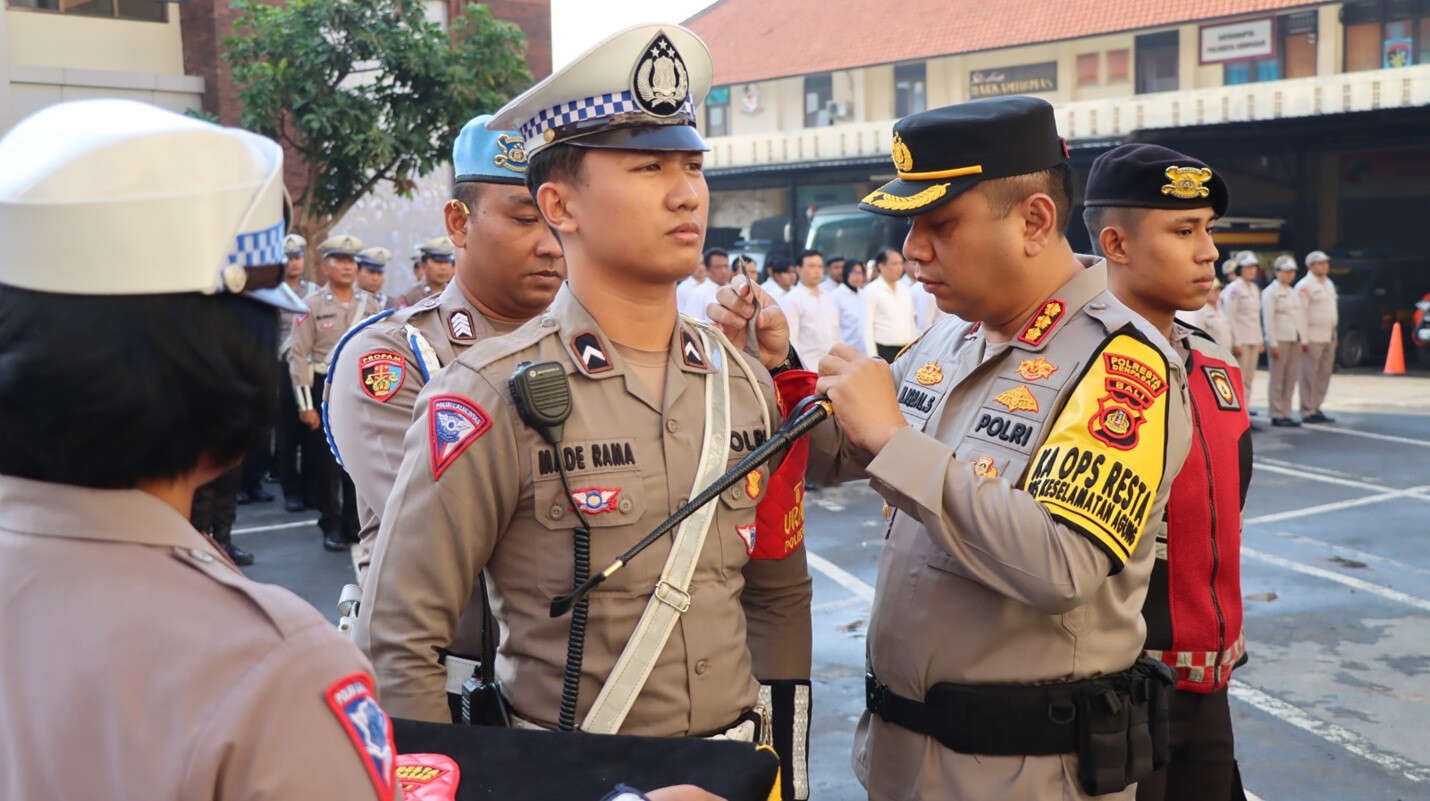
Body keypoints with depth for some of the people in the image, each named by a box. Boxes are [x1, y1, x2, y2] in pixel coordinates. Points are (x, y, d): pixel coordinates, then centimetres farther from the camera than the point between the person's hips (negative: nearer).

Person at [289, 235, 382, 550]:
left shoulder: (369, 304, 8)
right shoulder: (312, 305, -3)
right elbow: (299, 355, -5)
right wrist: (306, 405, -9)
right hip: (324, 389, -3)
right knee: (326, 461, 2)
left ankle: (355, 523, 17)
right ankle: (332, 527, 13)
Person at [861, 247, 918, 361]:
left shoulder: (905, 288, 13)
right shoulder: (871, 290, -3)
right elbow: (867, 328, -7)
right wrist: (874, 359, -13)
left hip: (907, 351, 5)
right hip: (884, 351, -5)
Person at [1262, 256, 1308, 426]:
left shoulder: (1295, 292, 19)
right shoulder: (1270, 292, -3)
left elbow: (1302, 316, 20)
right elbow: (1268, 319, -10)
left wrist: (1304, 340, 11)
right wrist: (1273, 344, -16)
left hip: (1295, 340, 7)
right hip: (1280, 340, -7)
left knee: (1290, 379, 6)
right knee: (1277, 380, -4)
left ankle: (1286, 414, 11)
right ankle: (1277, 415, -1)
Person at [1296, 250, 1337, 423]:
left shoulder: (1329, 284, 19)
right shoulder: (1304, 285, -8)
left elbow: (1332, 310, 23)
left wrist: (1334, 335, 19)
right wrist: (1303, 338, -18)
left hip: (1328, 337, 8)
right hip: (1312, 337, -8)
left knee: (1324, 375, 9)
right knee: (1309, 375, -7)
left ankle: (1316, 408, 15)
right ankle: (1308, 411, -4)